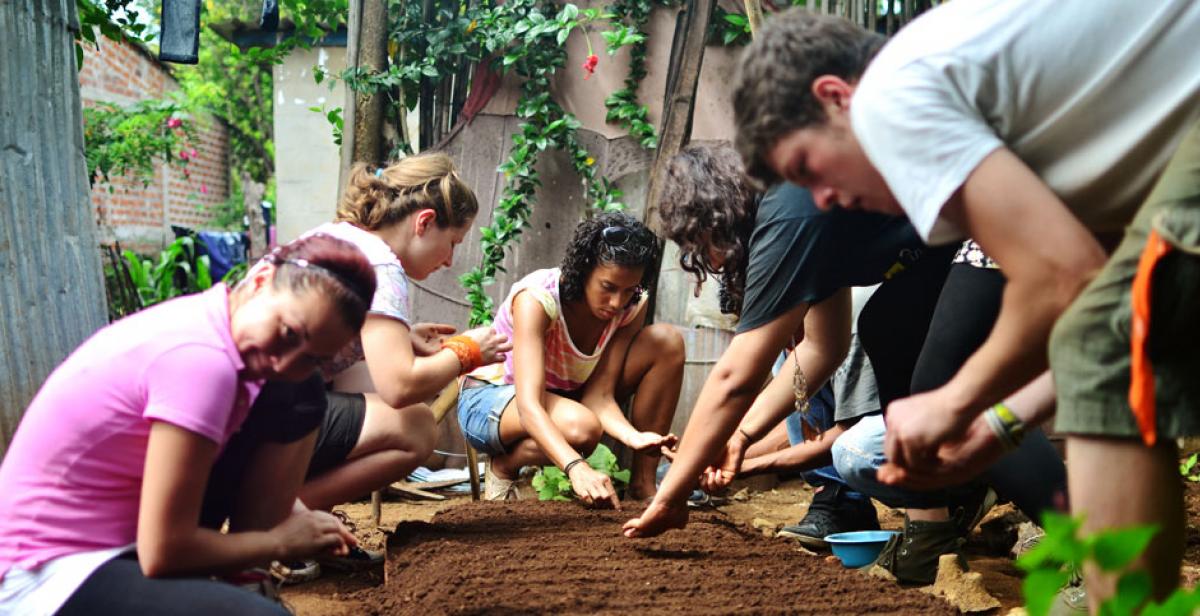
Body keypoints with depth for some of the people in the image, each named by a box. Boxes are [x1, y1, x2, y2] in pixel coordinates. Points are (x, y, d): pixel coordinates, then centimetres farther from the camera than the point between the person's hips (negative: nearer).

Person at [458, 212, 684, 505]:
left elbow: (598, 395, -19)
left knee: (667, 341, -15)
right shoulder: (537, 297, -31)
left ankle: (643, 484, -10)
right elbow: (528, 405, -41)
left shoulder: (631, 307, -14)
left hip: (563, 398, 6)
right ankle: (504, 466, -7)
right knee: (581, 427, -40)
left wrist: (633, 437, -41)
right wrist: (577, 467, -57)